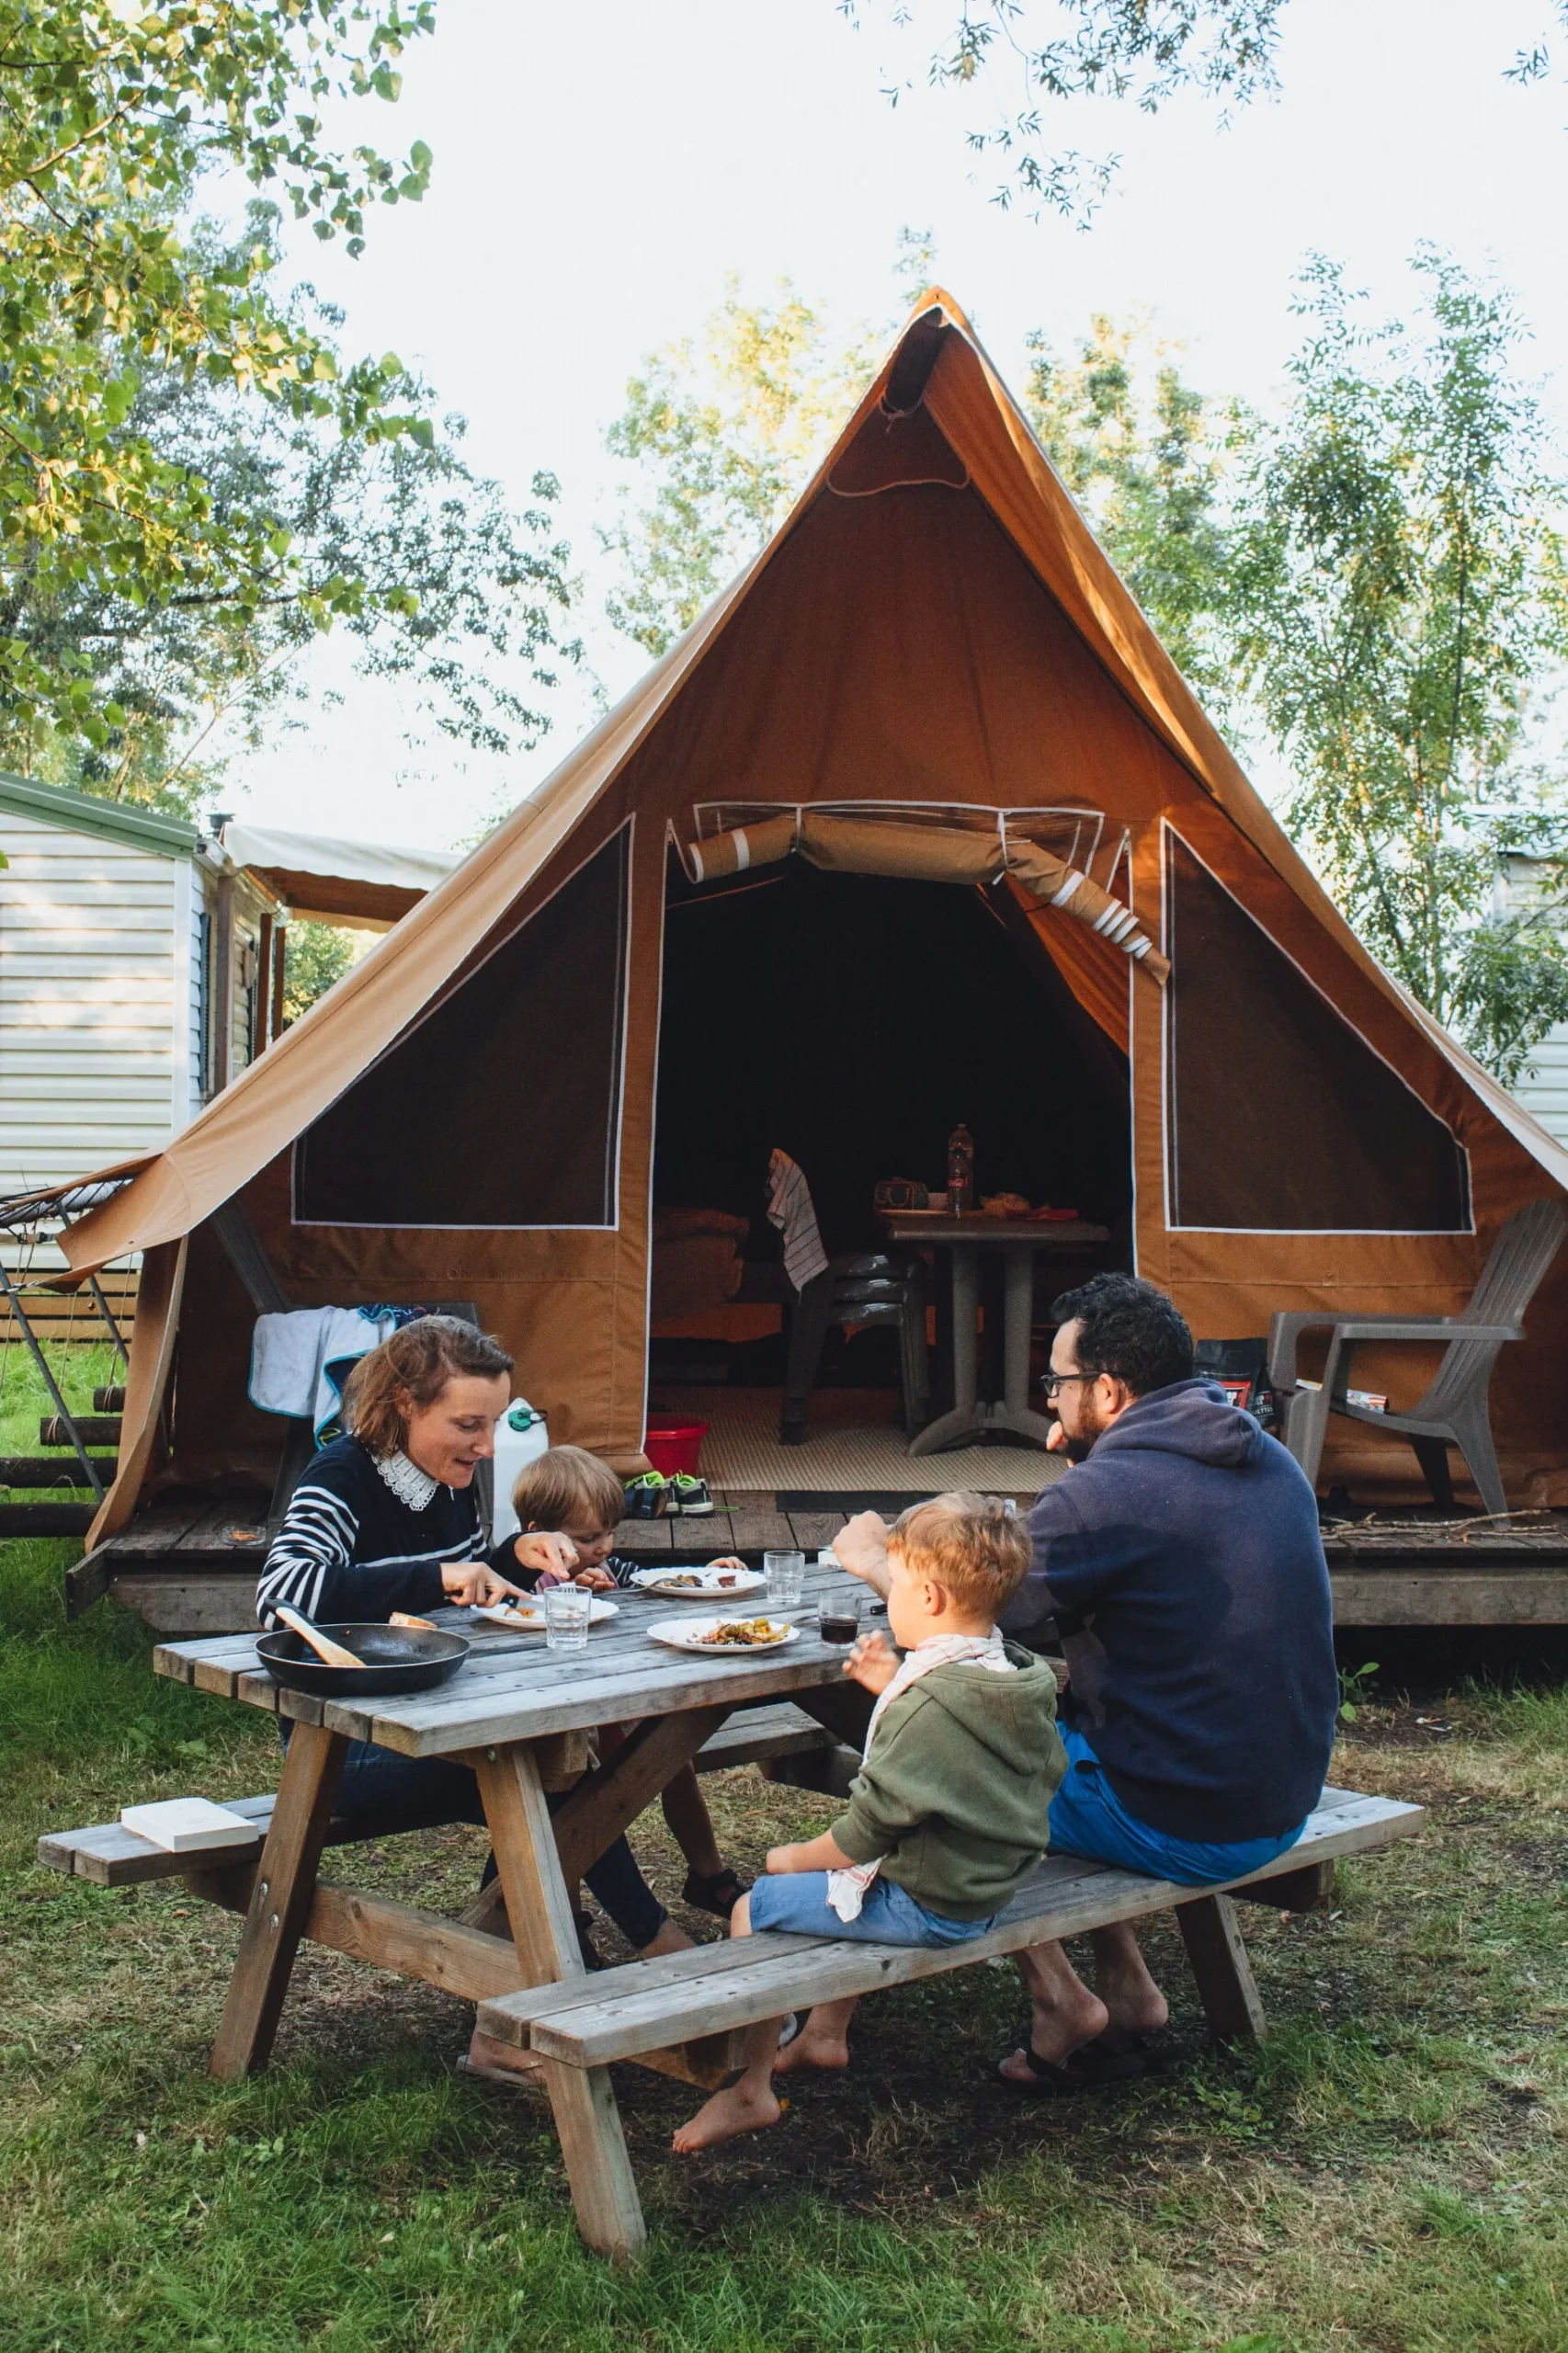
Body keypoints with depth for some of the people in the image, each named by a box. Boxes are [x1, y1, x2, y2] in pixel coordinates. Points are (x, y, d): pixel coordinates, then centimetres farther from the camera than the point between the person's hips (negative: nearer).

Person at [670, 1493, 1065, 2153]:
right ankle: (826, 2032, 40)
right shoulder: (1016, 1683, -1)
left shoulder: (926, 1706, -27)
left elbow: (869, 1831, -21)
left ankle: (752, 2091, 11)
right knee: (817, 1878, 31)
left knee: (755, 1910, 1)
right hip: (987, 1882, 10)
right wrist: (895, 1688, 7)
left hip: (925, 1905, -10)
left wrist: (798, 1857, -4)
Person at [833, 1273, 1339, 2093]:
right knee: (1052, 1717, 28)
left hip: (1184, 1826, -8)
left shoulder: (1109, 1491, -20)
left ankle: (1061, 2003, 13)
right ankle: (1126, 1987, 25)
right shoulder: (1271, 1462, 5)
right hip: (1287, 1805, 8)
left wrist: (870, 1556, 4)